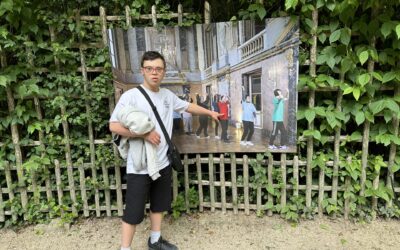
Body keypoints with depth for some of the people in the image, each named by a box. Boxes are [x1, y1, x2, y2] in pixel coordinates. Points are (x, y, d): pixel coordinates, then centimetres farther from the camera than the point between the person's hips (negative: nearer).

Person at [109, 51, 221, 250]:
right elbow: (114, 126, -17)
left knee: (159, 205, 21)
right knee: (133, 212, 4)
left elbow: (187, 106, 22)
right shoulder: (131, 96, -14)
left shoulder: (168, 95, 6)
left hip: (163, 163, 7)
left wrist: (210, 113, 26)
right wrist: (144, 134, -22)